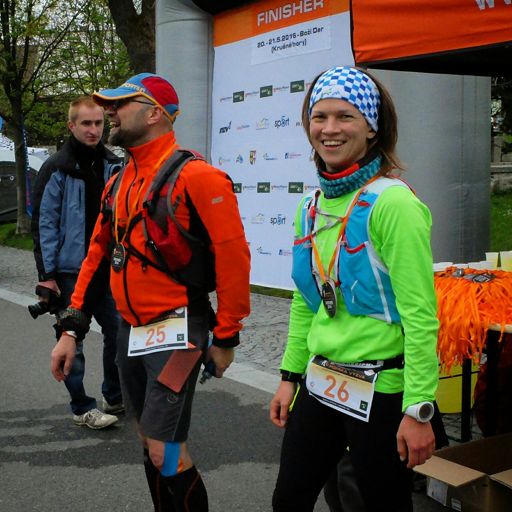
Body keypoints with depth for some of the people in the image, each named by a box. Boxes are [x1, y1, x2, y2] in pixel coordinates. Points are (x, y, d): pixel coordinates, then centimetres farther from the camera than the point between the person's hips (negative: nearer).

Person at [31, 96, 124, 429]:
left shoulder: (113, 166, 6)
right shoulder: (57, 169, -8)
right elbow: (44, 224, -8)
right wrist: (46, 274, -11)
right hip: (70, 271, -5)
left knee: (118, 333, 10)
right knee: (73, 341, 4)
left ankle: (116, 398, 28)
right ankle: (82, 408, 16)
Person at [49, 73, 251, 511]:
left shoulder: (195, 177, -14)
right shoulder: (118, 182, 11)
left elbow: (233, 258, -16)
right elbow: (99, 254, 15)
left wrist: (226, 339, -12)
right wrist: (72, 329, 10)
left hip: (177, 331, -8)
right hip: (131, 332, 8)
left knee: (166, 452, -6)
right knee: (150, 441, 17)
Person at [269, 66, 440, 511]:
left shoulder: (392, 203, -16)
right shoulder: (311, 207, 7)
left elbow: (420, 316, -18)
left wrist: (419, 409, -20)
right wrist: (290, 377, 13)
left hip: (381, 391, -7)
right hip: (320, 385, 7)